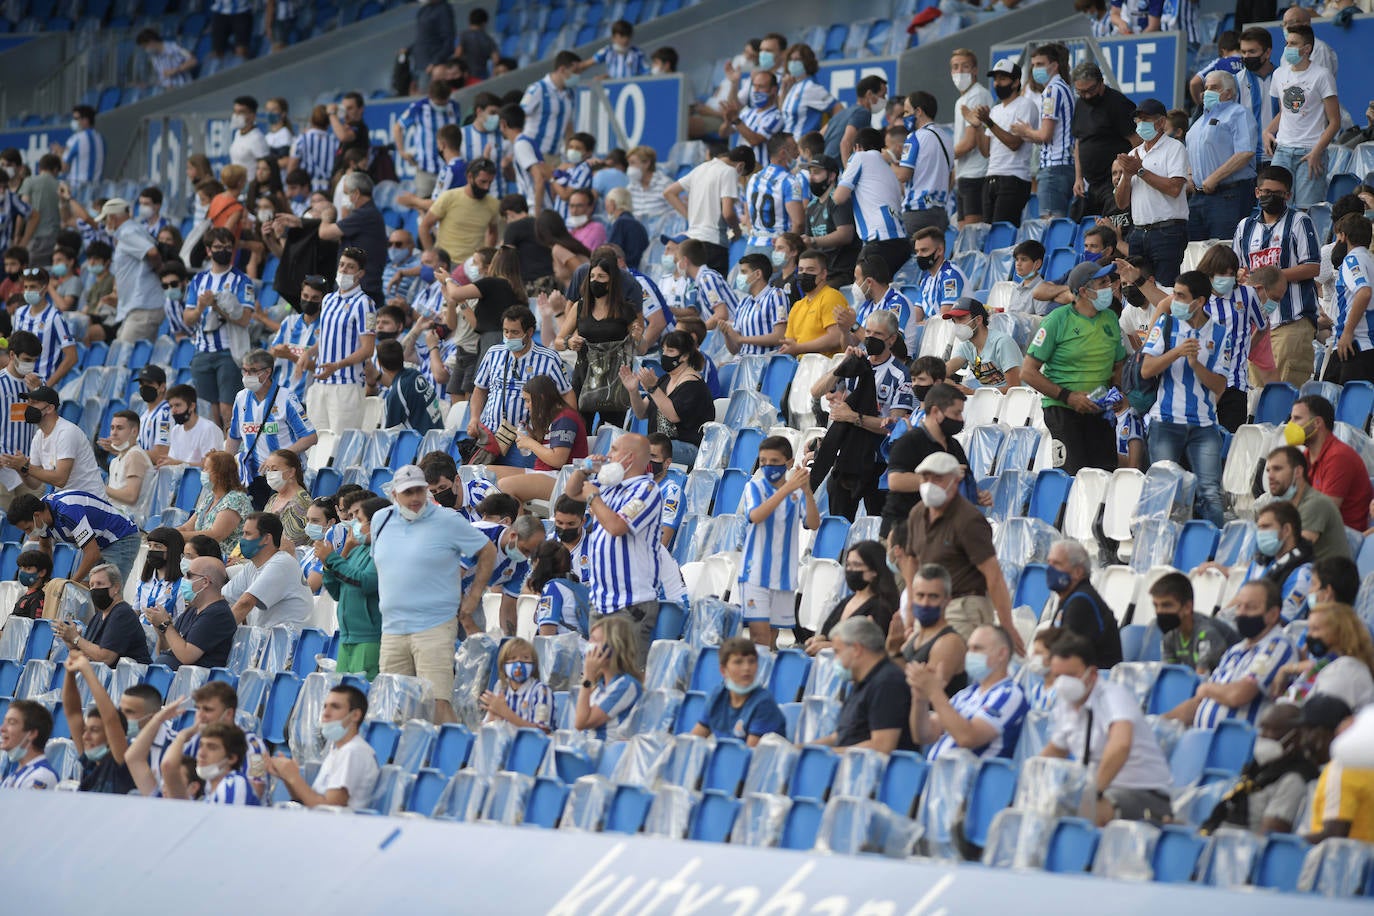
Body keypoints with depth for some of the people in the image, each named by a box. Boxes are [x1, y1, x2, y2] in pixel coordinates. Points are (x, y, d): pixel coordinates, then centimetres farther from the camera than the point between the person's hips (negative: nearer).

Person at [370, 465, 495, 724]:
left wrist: (473, 597, 1)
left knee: (438, 703, -14)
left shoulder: (448, 522, -3)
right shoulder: (381, 520, 11)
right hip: (392, 629, 5)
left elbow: (488, 552, 4)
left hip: (434, 627, -5)